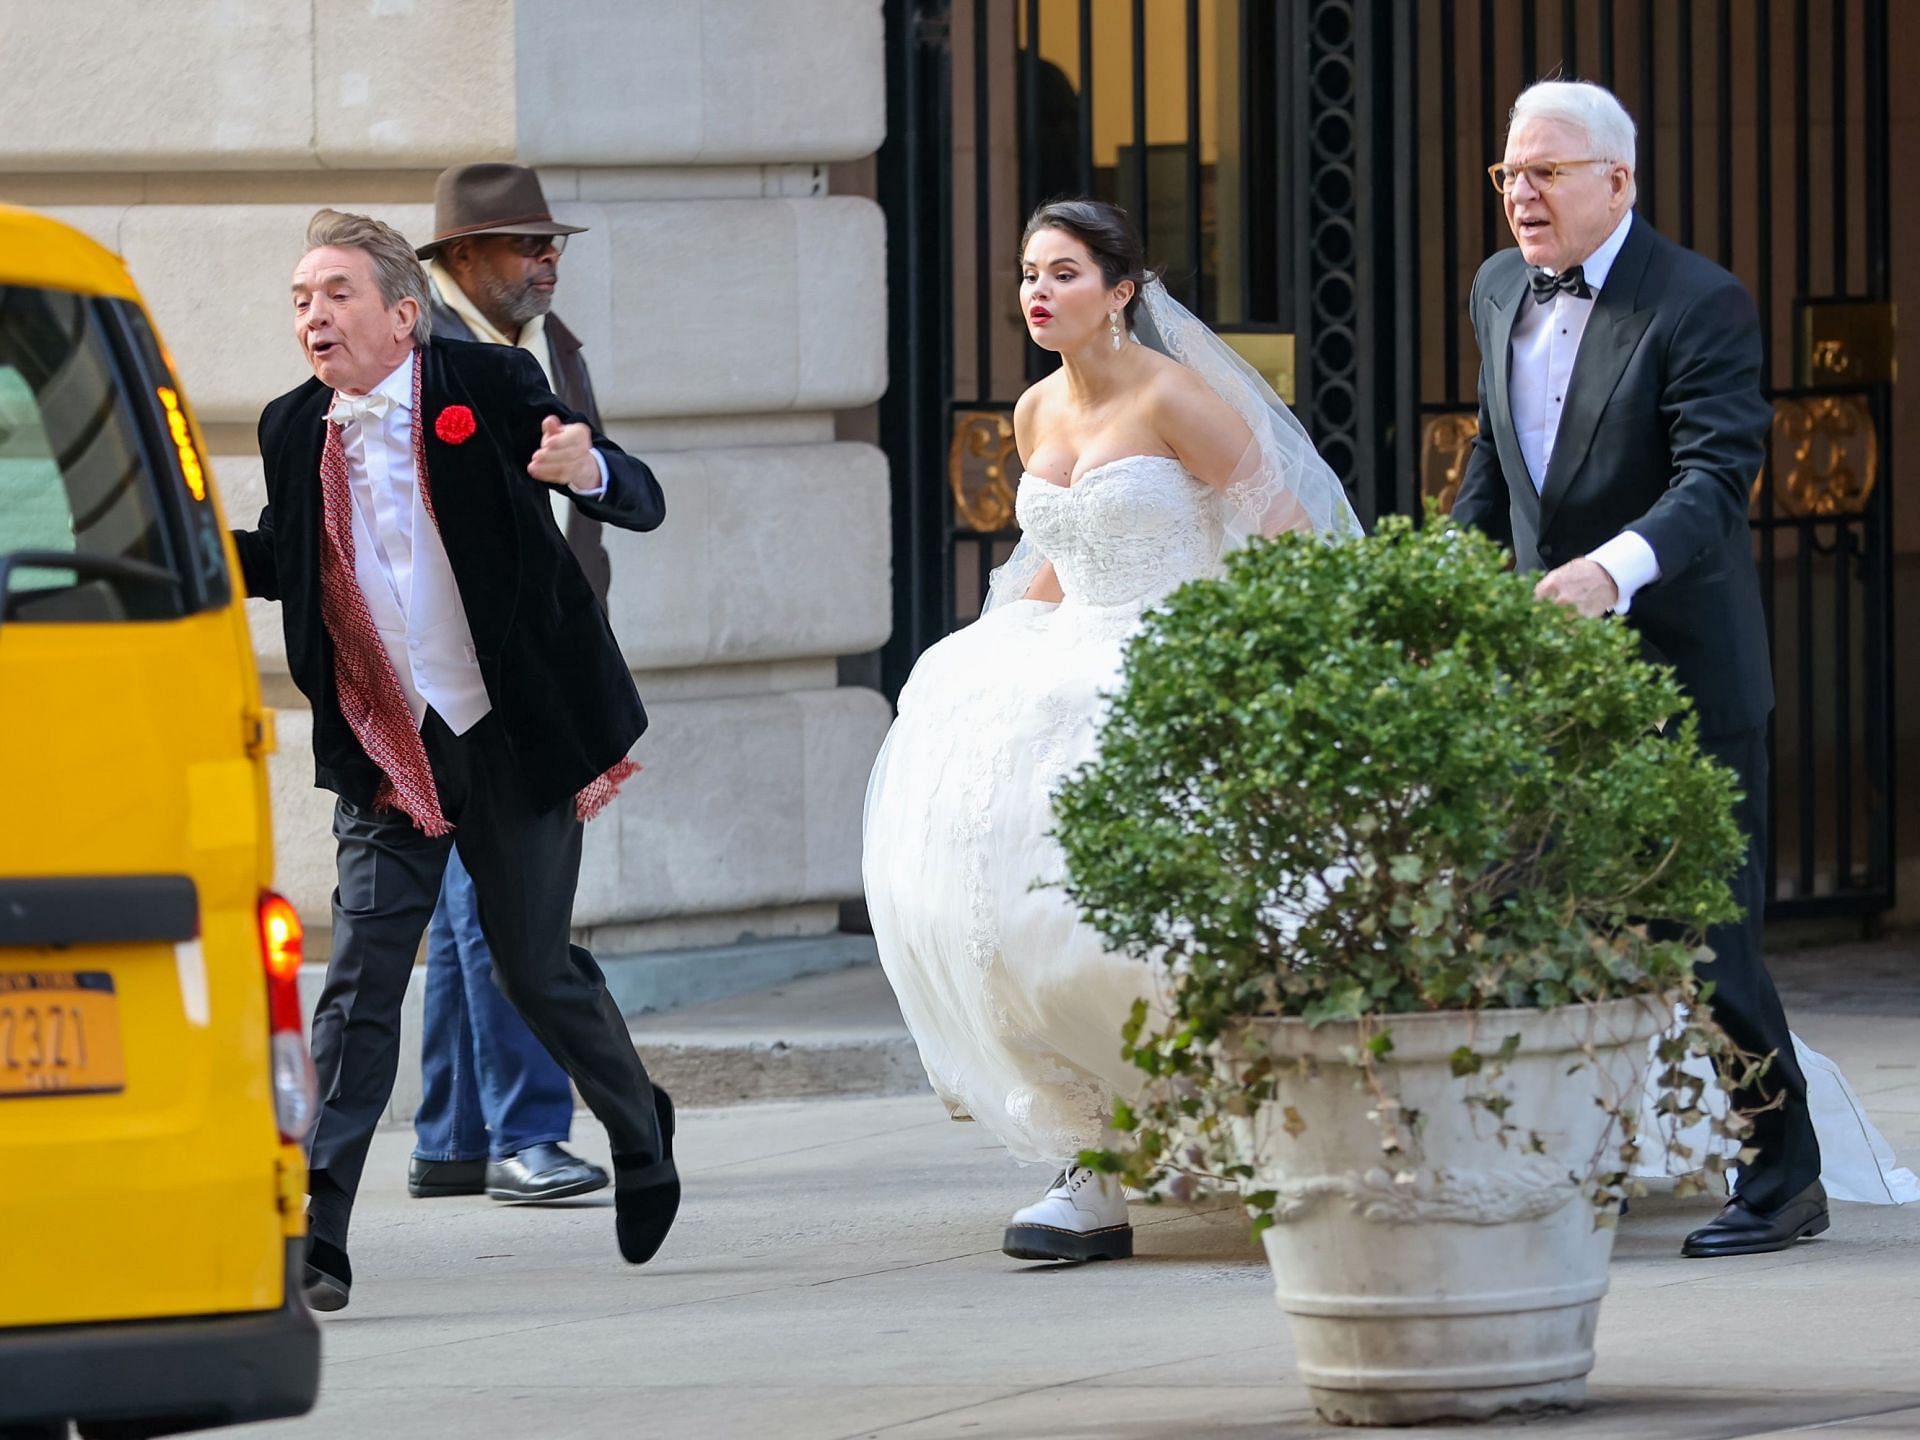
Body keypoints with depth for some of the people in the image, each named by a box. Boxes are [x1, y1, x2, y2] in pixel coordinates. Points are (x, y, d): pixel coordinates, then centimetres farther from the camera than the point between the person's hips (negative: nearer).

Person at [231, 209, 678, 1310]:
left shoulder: (489, 389, -9)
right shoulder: (297, 432, 2)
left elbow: (643, 506, -8)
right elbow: (278, 561, 19)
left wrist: (587, 469, -32)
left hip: (515, 738, -3)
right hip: (384, 754, 3)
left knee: (536, 965, 9)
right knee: (361, 986, -7)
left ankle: (641, 1132, 39)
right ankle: (318, 1240, -10)